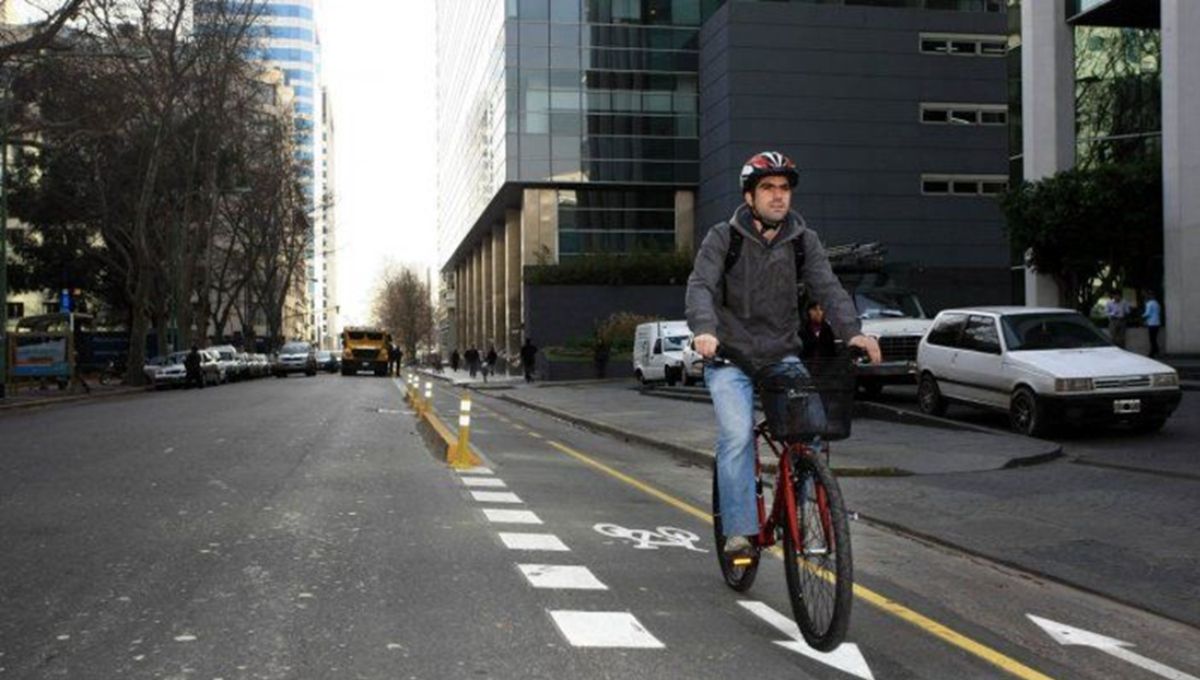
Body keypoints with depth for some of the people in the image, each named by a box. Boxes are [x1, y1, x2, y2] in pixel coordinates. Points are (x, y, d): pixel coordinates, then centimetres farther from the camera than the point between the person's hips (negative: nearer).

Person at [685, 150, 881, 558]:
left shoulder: (803, 241, 6)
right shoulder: (723, 238, -3)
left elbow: (827, 287, -7)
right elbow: (700, 286, -16)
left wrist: (851, 331, -27)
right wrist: (704, 330, -38)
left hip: (783, 356, 3)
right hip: (730, 357, -2)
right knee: (737, 436, -21)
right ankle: (739, 529, -12)